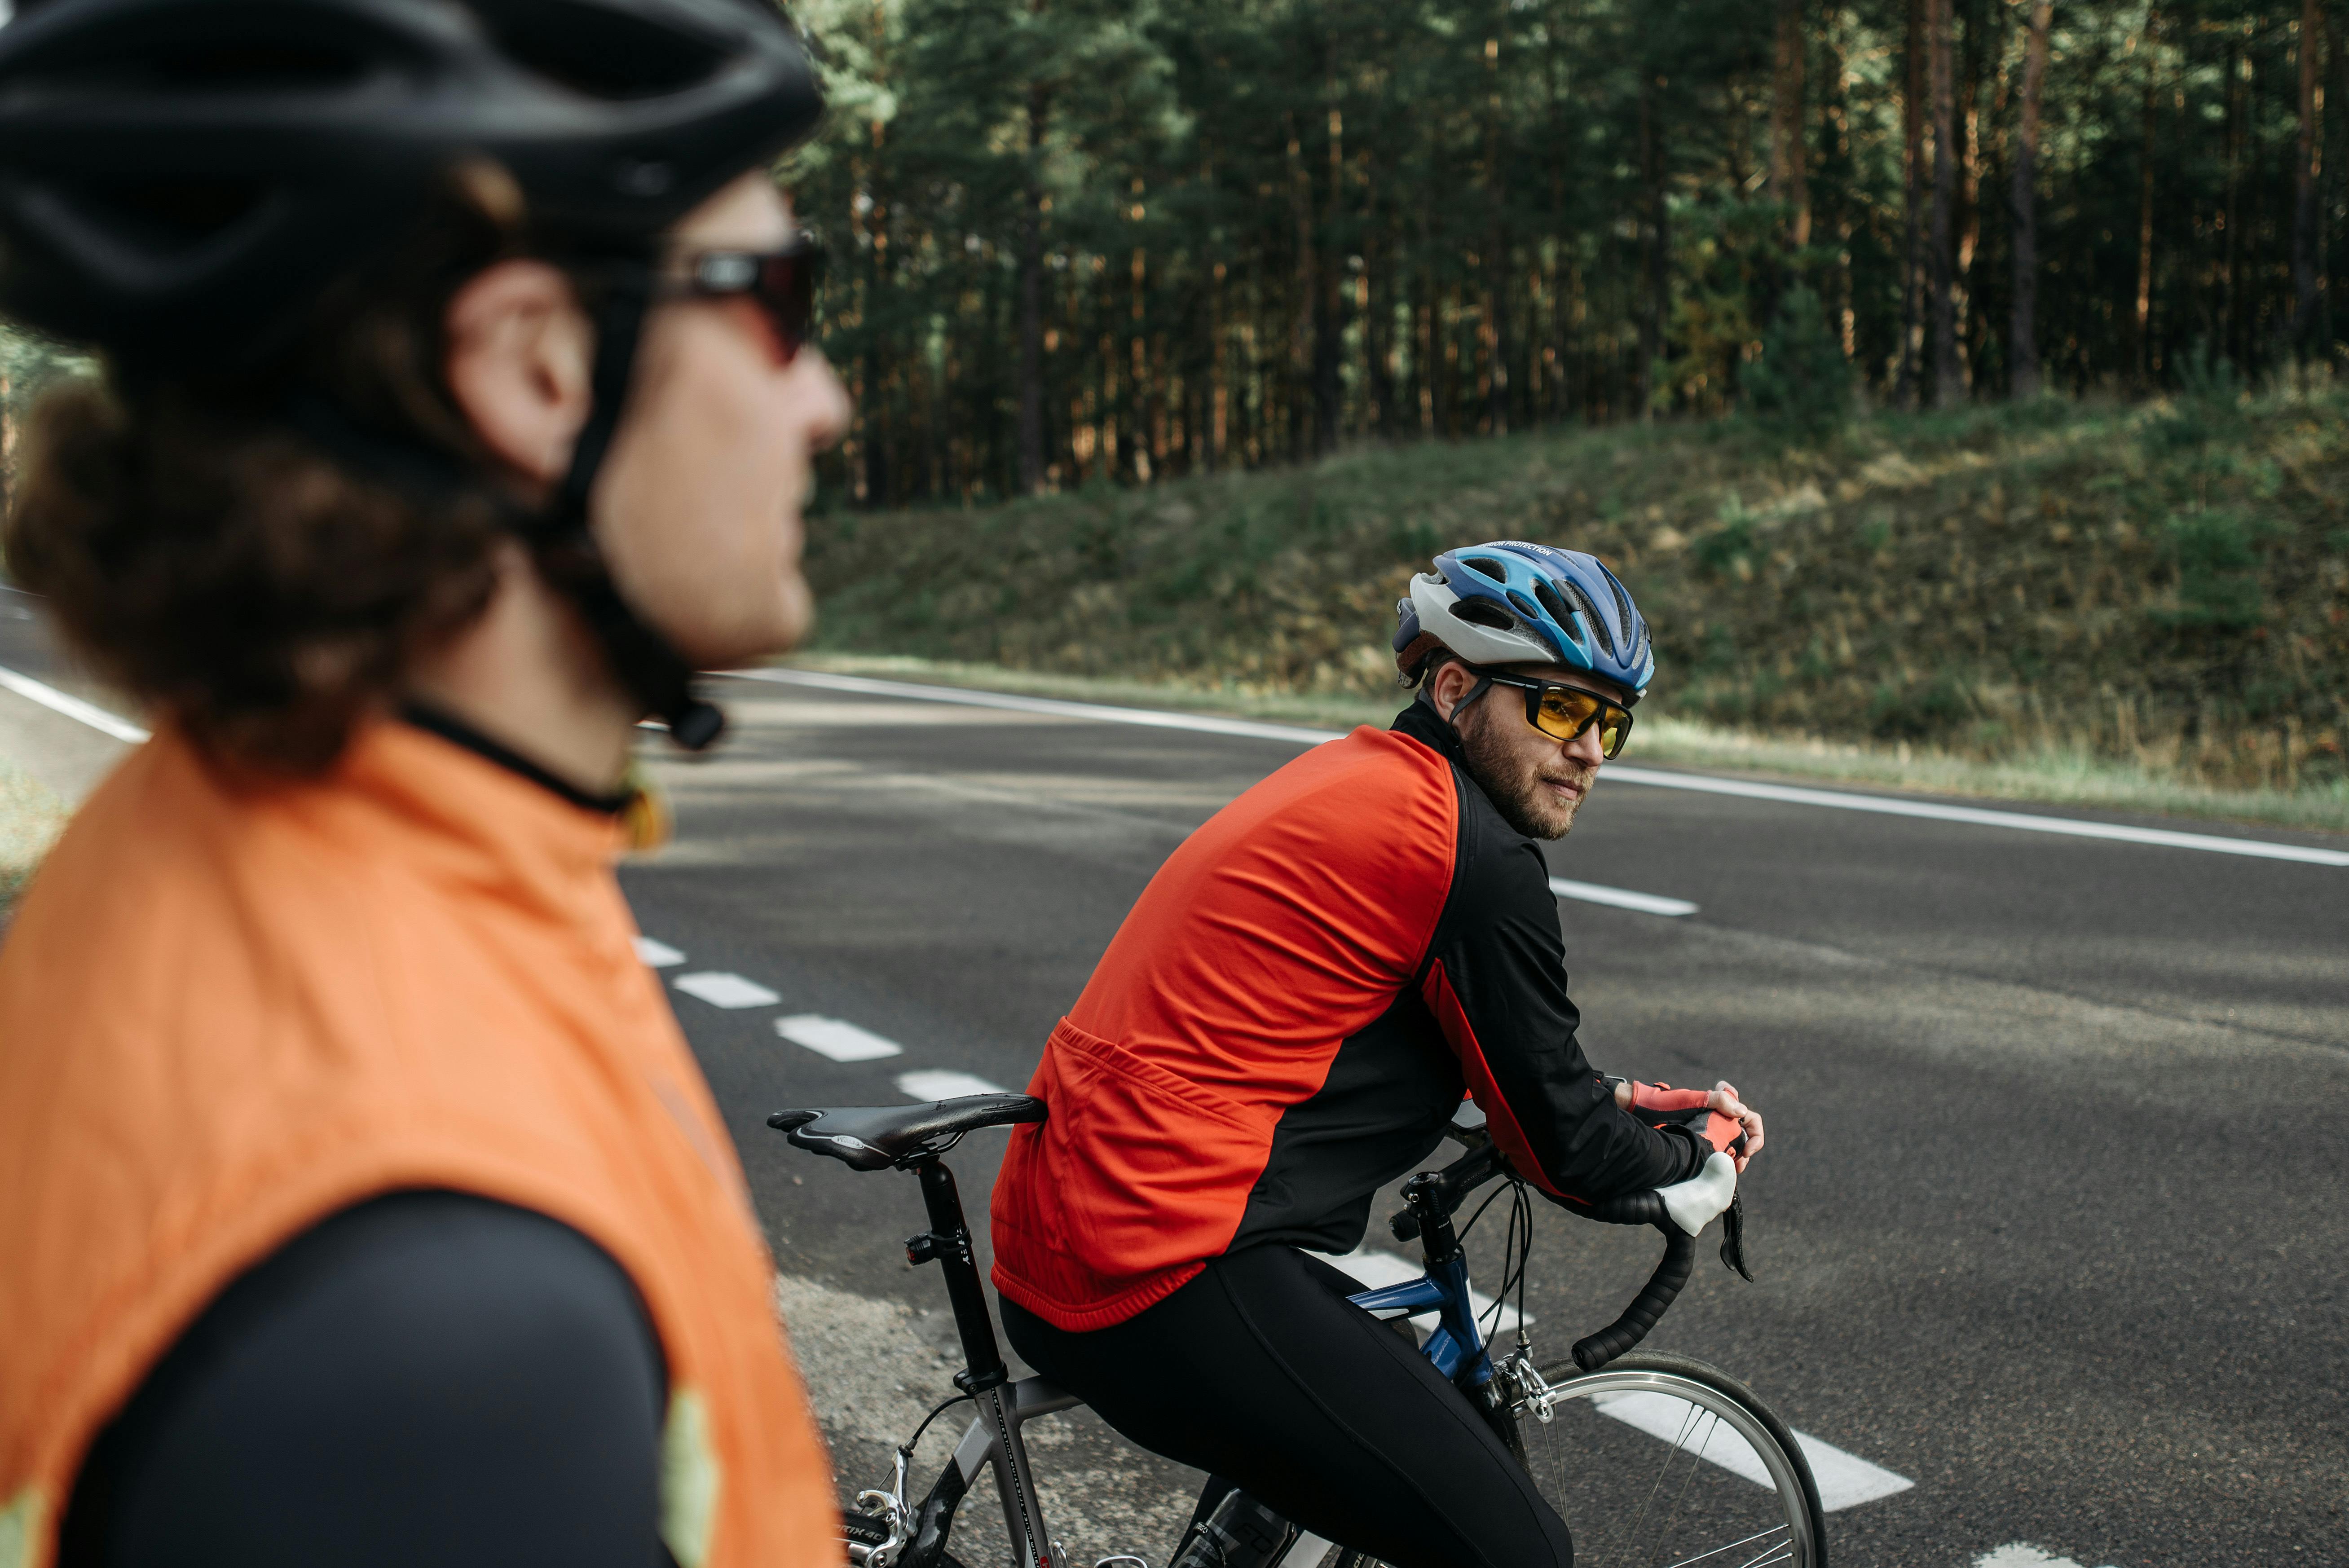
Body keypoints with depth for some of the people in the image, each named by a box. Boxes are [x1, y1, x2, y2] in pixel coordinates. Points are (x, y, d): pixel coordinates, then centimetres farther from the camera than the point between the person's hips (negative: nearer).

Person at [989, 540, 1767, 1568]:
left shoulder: (1350, 778, 17)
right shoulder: (1479, 857, -13)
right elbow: (1565, 1154, -4)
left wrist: (1615, 1106, 23)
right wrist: (1700, 1149, 14)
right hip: (1170, 1283, -11)